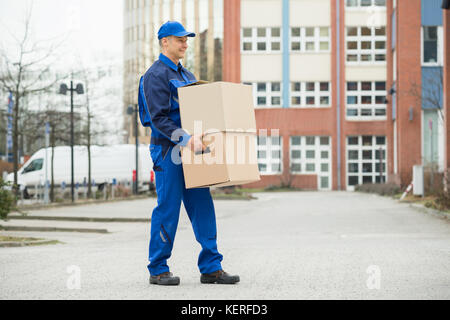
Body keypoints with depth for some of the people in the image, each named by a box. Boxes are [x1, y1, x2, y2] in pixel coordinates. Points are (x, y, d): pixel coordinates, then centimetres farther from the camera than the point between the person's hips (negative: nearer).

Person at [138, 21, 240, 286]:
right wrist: (185, 138, -27)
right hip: (167, 150, -8)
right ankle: (158, 269, 6)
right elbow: (158, 118, -18)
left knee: (203, 206, 4)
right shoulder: (156, 75, -8)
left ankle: (211, 268, 5)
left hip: (190, 150, 8)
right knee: (168, 208, -4)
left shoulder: (186, 75, 20)